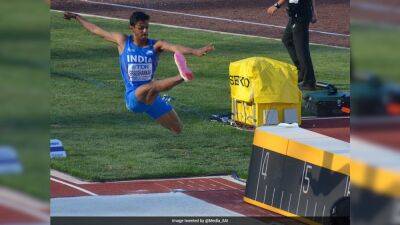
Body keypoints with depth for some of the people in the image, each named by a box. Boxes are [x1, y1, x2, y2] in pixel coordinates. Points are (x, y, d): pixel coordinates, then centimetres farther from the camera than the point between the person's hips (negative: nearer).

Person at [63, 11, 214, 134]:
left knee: (177, 129, 4)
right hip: (133, 97, -3)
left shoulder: (156, 45, -1)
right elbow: (96, 30, 14)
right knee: (152, 86, -39)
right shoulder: (123, 41, 1)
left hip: (151, 98, 3)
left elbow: (175, 48, -23)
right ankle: (181, 77, -62)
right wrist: (77, 17, 24)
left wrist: (195, 51, -42)